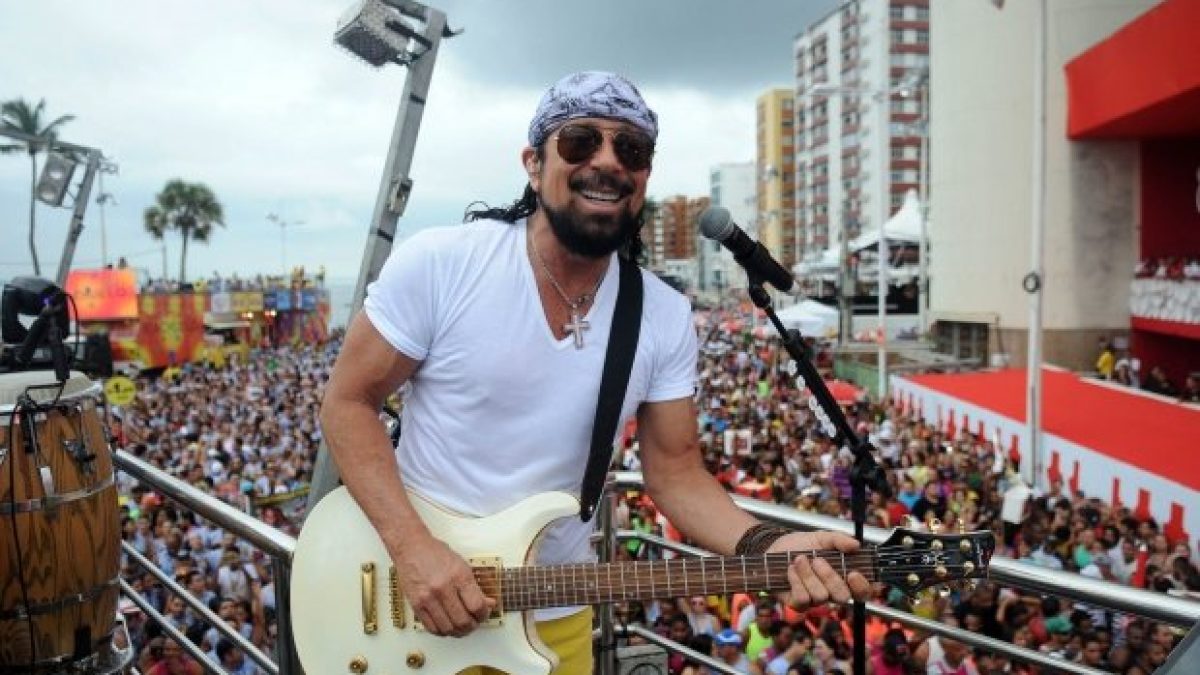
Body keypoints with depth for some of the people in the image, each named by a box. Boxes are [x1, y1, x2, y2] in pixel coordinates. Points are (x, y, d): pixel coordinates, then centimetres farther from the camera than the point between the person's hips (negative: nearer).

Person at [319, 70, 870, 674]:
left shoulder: (666, 319, -8)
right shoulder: (436, 264, -16)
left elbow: (675, 470, -4)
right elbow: (348, 401, -10)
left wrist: (767, 547, -22)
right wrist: (412, 546, -22)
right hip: (411, 581, -2)